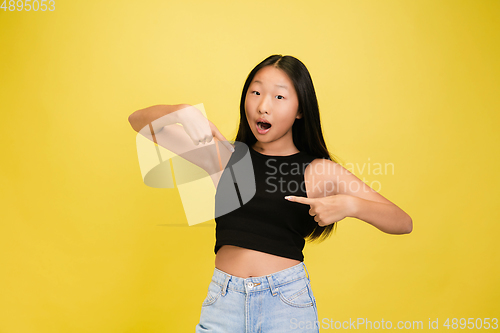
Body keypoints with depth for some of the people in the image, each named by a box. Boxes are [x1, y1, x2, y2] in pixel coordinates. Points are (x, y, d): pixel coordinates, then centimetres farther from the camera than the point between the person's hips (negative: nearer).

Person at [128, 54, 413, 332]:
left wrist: (350, 204, -20)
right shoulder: (225, 156, 4)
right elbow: (139, 121, 7)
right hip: (223, 300, 2)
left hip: (288, 300, -1)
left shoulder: (319, 171, -1)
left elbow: (403, 222, -1)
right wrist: (183, 111, -13)